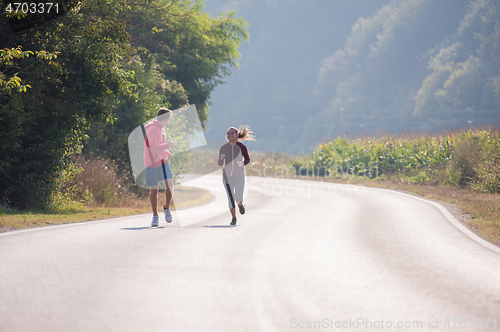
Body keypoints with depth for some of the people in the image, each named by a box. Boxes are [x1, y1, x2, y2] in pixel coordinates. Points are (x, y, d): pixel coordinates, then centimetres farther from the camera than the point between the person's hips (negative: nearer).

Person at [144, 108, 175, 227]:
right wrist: (167, 145, -19)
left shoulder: (161, 128, 13)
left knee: (170, 185, -10)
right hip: (152, 163, -7)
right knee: (153, 190, 1)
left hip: (163, 161, 7)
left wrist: (168, 153, 14)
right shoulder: (152, 129, -16)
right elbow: (153, 147, -26)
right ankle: (155, 216, 14)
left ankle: (167, 208, 11)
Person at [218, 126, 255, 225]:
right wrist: (221, 158, -24)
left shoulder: (242, 147, -10)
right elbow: (220, 164, -1)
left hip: (239, 177, -1)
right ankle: (233, 218, 20)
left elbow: (248, 159, 4)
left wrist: (243, 163, -18)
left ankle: (240, 204, 30)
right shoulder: (223, 148, -6)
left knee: (238, 198, -8)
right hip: (227, 176, 1)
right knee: (230, 198, 0)